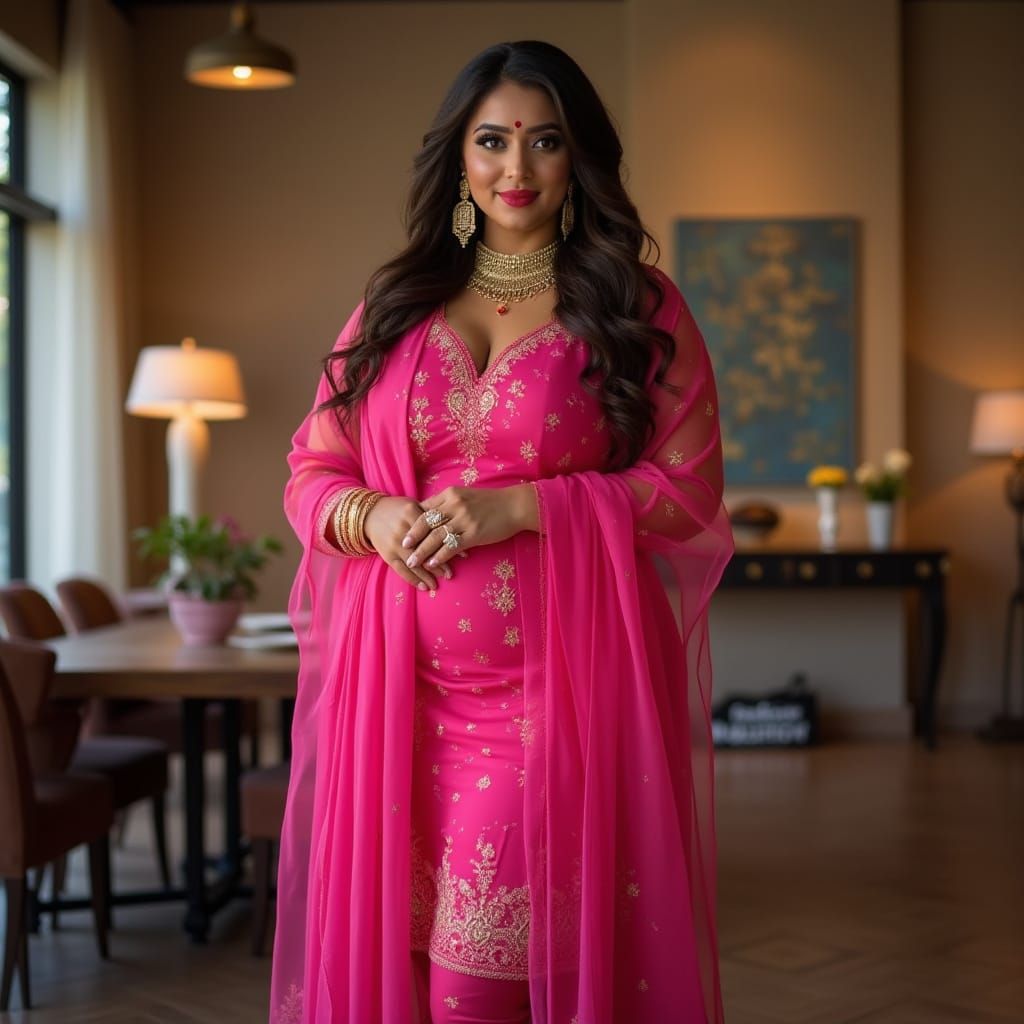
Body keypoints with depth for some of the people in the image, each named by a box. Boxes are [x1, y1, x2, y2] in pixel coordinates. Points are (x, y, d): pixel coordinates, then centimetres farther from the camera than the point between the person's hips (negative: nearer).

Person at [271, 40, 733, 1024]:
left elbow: (687, 491, -1)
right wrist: (370, 517, -8)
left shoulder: (640, 310, 5)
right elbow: (311, 470, 15)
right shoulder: (393, 305, 14)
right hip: (403, 680, 3)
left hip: (560, 681, -3)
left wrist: (519, 507, -12)